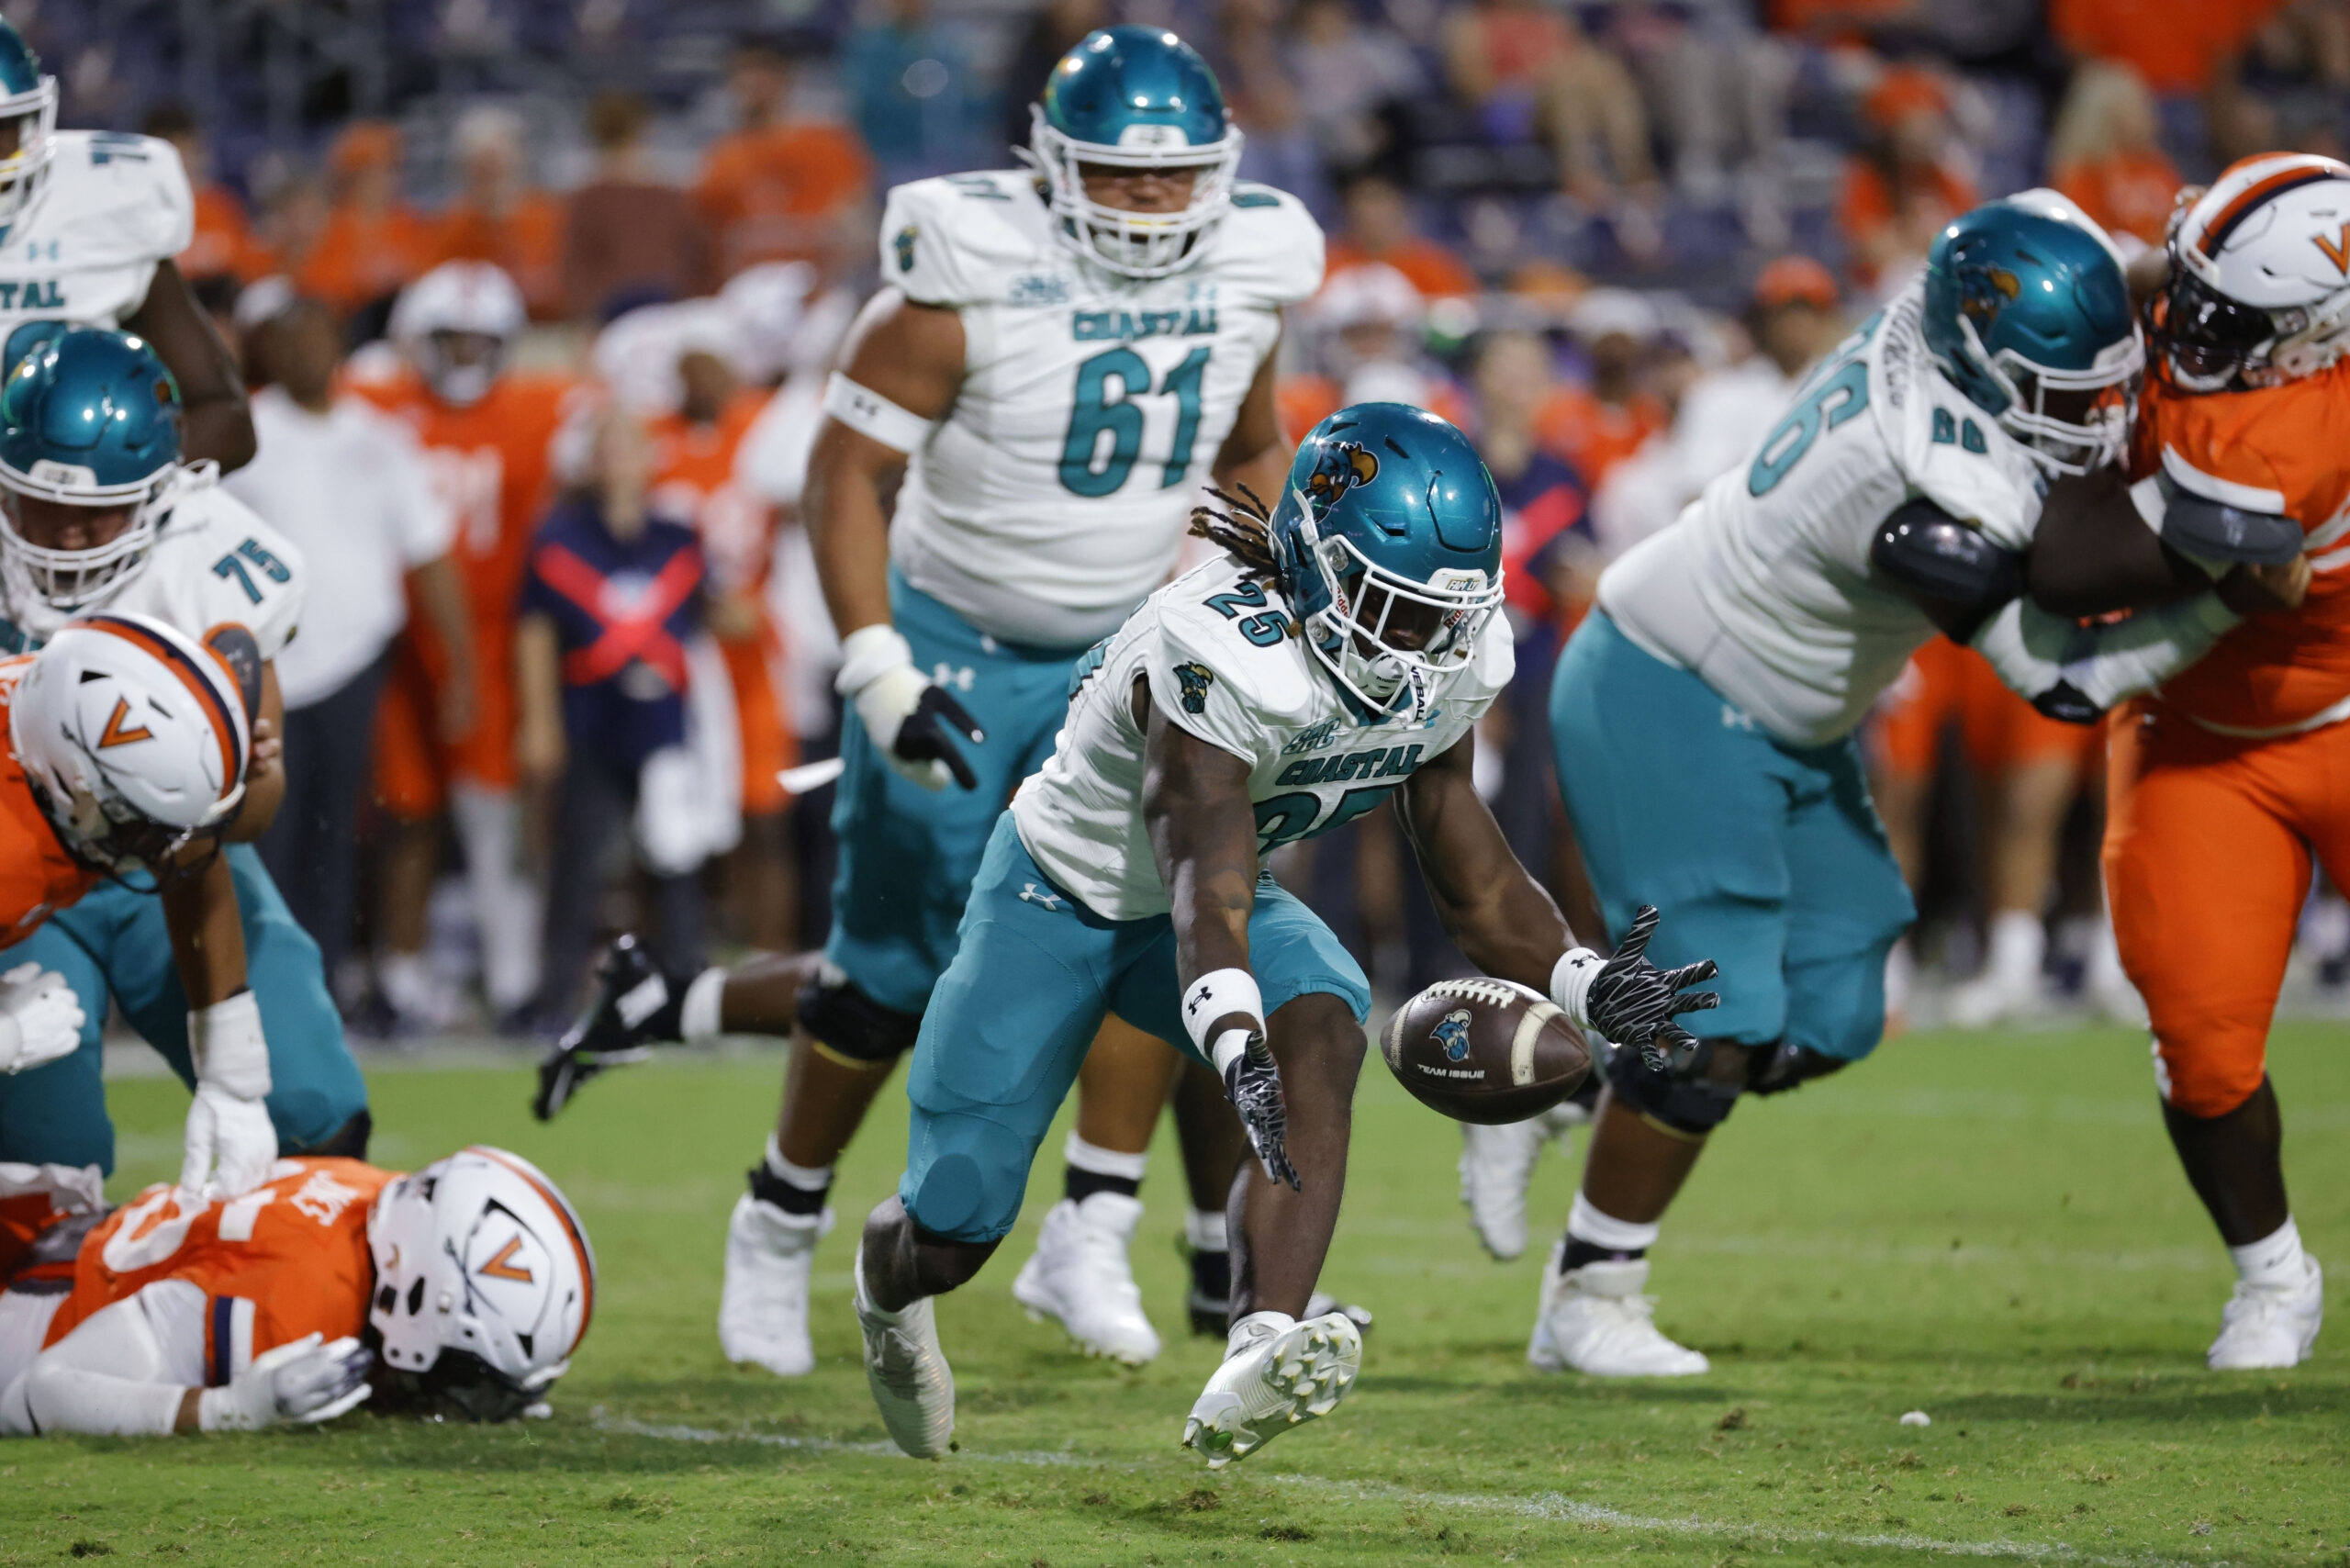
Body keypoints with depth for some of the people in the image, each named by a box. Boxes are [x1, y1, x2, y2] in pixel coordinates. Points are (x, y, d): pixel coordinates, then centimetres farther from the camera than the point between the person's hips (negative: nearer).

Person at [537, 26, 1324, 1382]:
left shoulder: (1247, 274, -5)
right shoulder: (969, 278, -21)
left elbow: (1252, 453, 15)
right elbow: (850, 471, -17)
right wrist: (879, 674, -25)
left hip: (1121, 653, 4)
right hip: (955, 648, -4)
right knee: (897, 986, 0)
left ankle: (1093, 1252, -10)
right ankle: (777, 1233, 24)